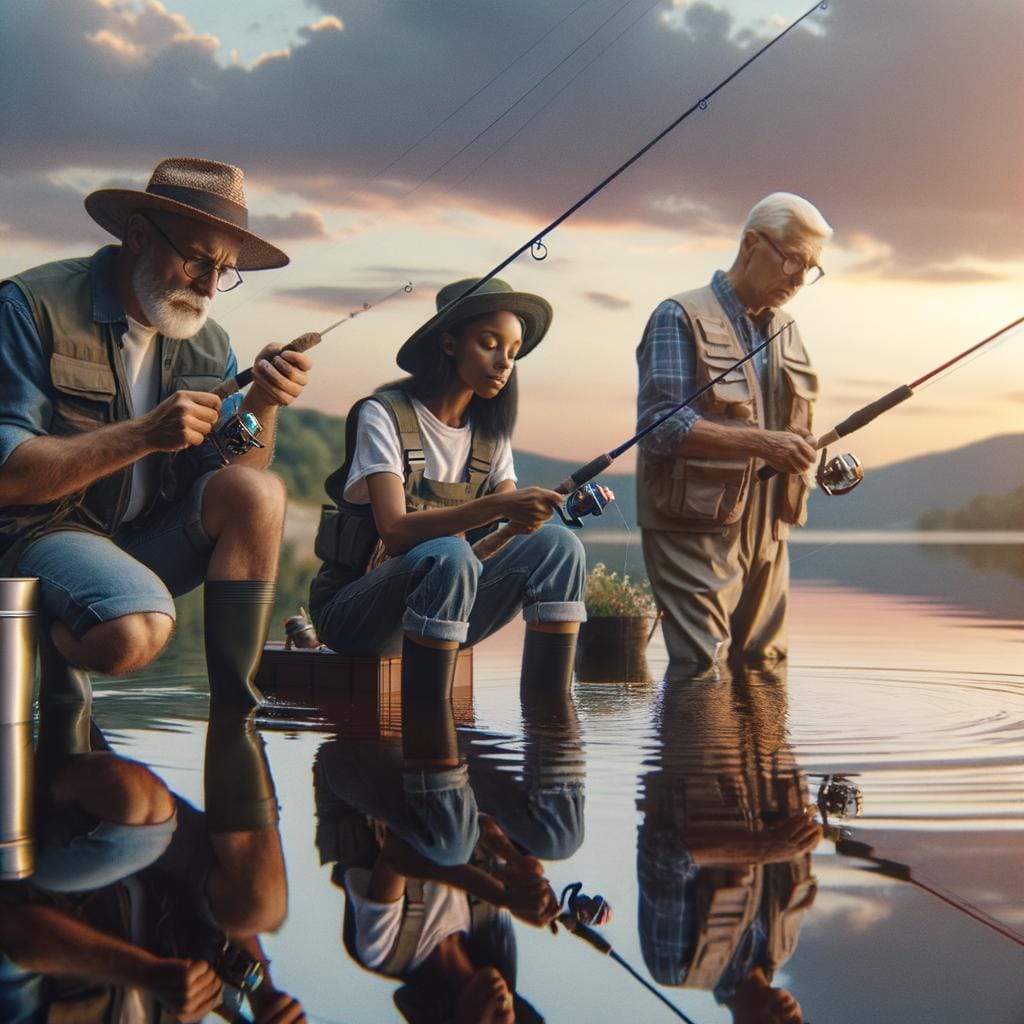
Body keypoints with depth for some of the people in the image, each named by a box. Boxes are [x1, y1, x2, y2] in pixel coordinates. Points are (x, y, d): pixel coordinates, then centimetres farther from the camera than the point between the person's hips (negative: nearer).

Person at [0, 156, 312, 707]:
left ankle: (232, 708, -14)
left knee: (260, 492, -19)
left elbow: (235, 472, -1)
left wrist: (261, 404, -20)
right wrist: (143, 434, -27)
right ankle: (48, 656, 1)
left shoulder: (208, 344, 7)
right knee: (136, 630, -35)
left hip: (149, 538, 6)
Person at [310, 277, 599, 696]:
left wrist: (558, 506, -25)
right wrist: (497, 505, -37)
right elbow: (394, 531, -25)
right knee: (448, 556, -36)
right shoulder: (382, 416, -10)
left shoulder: (489, 435, 10)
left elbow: (521, 528, -2)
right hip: (353, 609, -6)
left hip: (446, 606, 6)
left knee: (556, 544, -15)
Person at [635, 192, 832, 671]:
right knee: (702, 669, -15)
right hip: (694, 528, -8)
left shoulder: (785, 331, 18)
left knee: (763, 667, 11)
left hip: (766, 532, 8)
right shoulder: (680, 318, -7)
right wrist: (761, 443, -27)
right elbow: (660, 425, -19)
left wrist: (828, 460, 4)